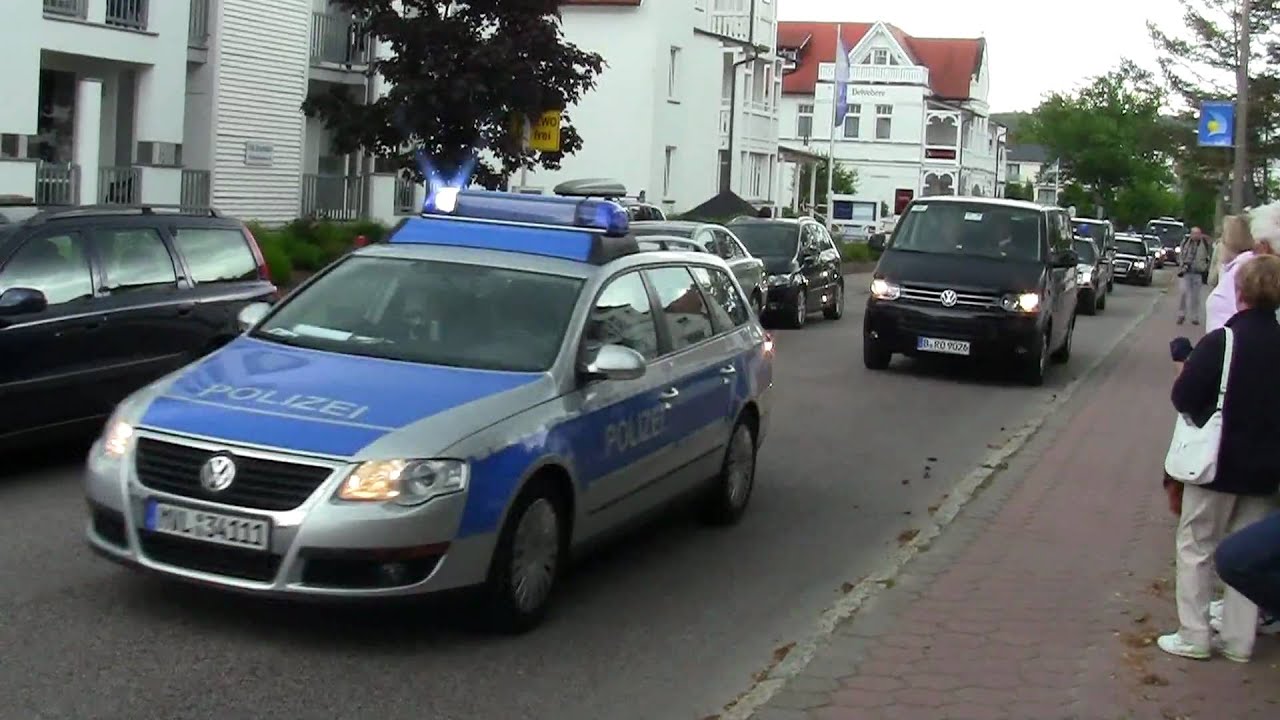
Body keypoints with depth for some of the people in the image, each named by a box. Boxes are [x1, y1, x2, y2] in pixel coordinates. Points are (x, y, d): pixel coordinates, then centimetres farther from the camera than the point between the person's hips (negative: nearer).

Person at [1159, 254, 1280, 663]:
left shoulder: (1220, 342, -17)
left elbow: (1184, 398, -16)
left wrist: (1186, 373, 2)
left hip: (1218, 463, -5)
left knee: (1196, 547, 8)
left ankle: (1194, 637, 9)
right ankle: (1238, 640, 19)